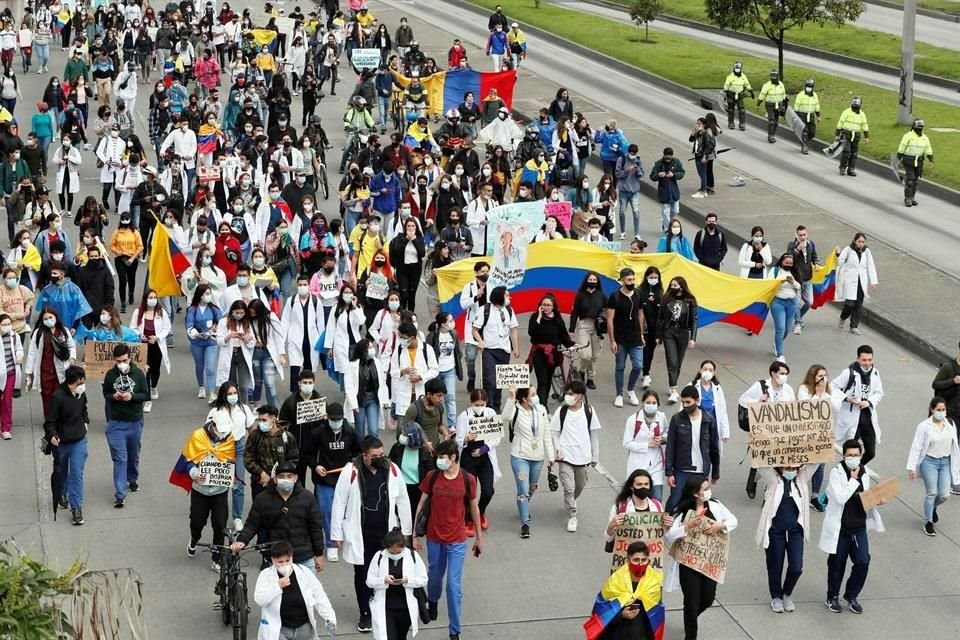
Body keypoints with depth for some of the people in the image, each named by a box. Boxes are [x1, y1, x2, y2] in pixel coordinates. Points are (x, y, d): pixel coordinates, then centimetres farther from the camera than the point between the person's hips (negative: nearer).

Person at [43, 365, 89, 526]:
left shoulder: (81, 393, -4)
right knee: (61, 471, 19)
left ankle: (76, 507, -5)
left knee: (77, 472, -7)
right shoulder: (58, 397, -23)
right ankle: (61, 494, 47)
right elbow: (49, 421, -20)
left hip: (79, 440, 3)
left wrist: (86, 422, 18)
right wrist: (52, 435, -35)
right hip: (61, 442, -3)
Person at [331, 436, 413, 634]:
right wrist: (337, 534, -4)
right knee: (362, 575, 10)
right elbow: (339, 503, -6)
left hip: (386, 532, 2)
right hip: (360, 534, -1)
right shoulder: (351, 471, -12)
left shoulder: (392, 470, -4)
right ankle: (365, 614, 25)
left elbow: (402, 501, 6)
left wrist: (406, 530, 8)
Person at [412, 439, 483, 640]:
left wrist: (479, 537, 8)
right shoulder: (432, 477, -7)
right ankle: (432, 602, 53)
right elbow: (421, 505, 1)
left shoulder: (468, 480, -10)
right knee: (435, 576, 20)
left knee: (454, 585, -4)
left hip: (457, 540, -2)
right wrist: (415, 535, 1)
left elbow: (474, 508, 2)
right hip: (434, 538, 2)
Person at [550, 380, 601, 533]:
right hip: (565, 457, -2)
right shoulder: (561, 412, -7)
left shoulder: (589, 411, -5)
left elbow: (594, 434, 3)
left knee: (580, 486, 19)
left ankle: (569, 504, 47)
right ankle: (572, 516, 3)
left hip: (583, 456, 2)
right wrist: (558, 450, -12)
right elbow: (554, 432, 1)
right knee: (569, 487, -9)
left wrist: (595, 456, 6)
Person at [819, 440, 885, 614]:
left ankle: (851, 595, 21)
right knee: (837, 564, 9)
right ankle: (832, 597, 27)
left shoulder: (864, 472, 4)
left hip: (859, 527, 4)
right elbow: (840, 498, -25)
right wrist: (853, 479, -20)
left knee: (863, 562, 0)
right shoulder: (836, 473, -13)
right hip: (840, 528, -4)